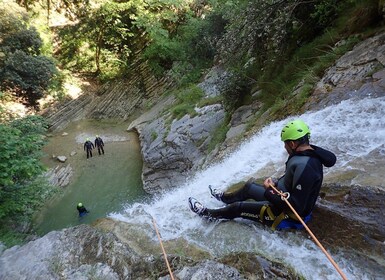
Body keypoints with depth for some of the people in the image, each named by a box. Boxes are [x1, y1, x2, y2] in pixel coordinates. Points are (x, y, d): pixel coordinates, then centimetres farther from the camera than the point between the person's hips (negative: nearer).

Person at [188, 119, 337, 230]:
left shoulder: (304, 166, -35)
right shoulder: (309, 154, -4)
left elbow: (296, 207, -33)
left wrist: (268, 191, -27)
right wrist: (277, 184, 1)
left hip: (287, 215, -9)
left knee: (238, 207, 1)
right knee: (249, 187, 20)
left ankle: (208, 214, 24)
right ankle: (225, 197, 46)